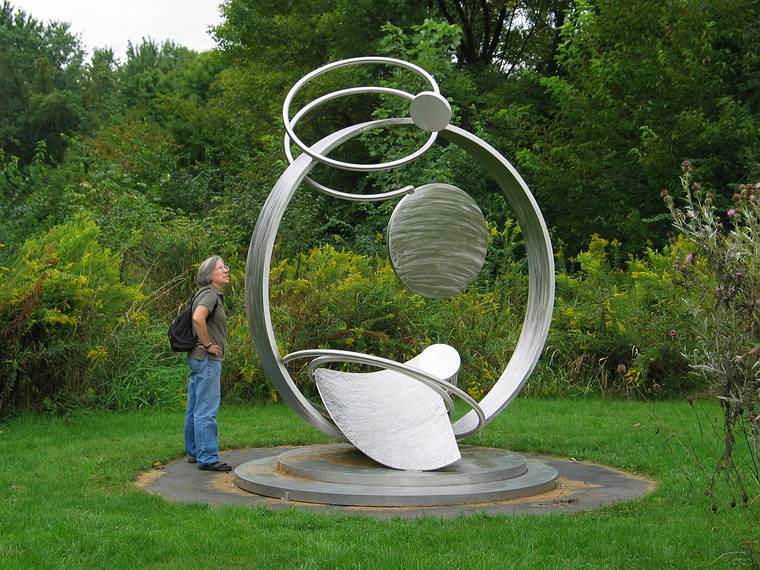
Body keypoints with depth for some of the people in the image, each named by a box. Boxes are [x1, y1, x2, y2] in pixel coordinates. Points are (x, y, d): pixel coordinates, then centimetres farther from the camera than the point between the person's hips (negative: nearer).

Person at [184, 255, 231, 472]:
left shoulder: (213, 294, 18)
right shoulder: (210, 294, -13)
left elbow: (196, 318, 31)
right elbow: (198, 318, -31)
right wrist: (208, 344, -21)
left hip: (198, 357, 11)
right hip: (207, 359, -11)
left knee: (195, 408, 15)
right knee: (206, 410, -9)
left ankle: (194, 452, 23)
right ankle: (208, 458, -9)